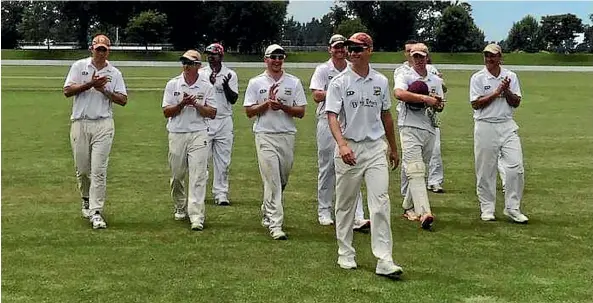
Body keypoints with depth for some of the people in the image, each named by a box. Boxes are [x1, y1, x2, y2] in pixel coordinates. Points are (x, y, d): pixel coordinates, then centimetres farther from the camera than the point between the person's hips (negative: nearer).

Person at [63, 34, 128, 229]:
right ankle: (86, 199, 33)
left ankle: (96, 212, -8)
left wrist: (104, 91, -10)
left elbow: (123, 100, 4)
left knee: (99, 170, -8)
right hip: (80, 123, 1)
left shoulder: (114, 73, 8)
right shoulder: (79, 66, 6)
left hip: (103, 125, -1)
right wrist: (90, 84, -13)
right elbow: (67, 91, -4)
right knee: (82, 168, 8)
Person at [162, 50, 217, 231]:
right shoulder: (172, 84, 6)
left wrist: (195, 104, -14)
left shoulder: (206, 86, 3)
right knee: (177, 175, 10)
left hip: (198, 134, -2)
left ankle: (197, 217, -12)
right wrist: (182, 104, -14)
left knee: (198, 176, -9)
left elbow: (212, 114, 0)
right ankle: (181, 208, 31)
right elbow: (166, 112, 2)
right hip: (177, 134, 2)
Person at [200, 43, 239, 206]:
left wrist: (226, 85, -17)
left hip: (224, 121, 1)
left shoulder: (230, 75, 5)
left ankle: (221, 194, 8)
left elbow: (233, 99, -1)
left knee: (223, 160, 3)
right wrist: (210, 83, -18)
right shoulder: (200, 74, 4)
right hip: (204, 121, 0)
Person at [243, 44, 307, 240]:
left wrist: (283, 106, -14)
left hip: (287, 136, 3)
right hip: (265, 136, -3)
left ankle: (267, 213, 32)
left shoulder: (294, 82, 8)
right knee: (272, 181, -10)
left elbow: (301, 112, 3)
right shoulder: (256, 83, 6)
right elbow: (249, 112, 2)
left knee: (282, 180, 11)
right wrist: (267, 103, -12)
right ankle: (275, 224, -11)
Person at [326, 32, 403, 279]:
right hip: (348, 148, -2)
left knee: (381, 202, -7)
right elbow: (332, 116, -13)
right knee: (345, 203, 8)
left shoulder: (381, 82, 8)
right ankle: (345, 254, 22)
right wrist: (342, 144, -29)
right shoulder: (339, 82, -4)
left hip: (376, 147, 2)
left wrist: (393, 148, 22)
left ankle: (384, 261, -8)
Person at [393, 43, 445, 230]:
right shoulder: (404, 77, 1)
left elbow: (439, 106, 19)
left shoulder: (436, 81, 17)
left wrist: (438, 103, -6)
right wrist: (425, 98, -24)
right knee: (416, 171, -17)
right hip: (410, 128, -6)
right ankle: (424, 213, -28)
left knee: (421, 171, 12)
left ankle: (408, 207, 27)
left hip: (429, 129, 6)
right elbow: (398, 93, -20)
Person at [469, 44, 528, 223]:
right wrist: (496, 93, -13)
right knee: (486, 170, 1)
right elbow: (475, 104, -8)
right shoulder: (478, 78, 1)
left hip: (507, 126, 3)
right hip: (485, 127, -2)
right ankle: (487, 208, 13)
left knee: (516, 167, -6)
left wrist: (506, 91, -12)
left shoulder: (511, 76, 9)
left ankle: (512, 208, 3)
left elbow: (516, 103, 5)